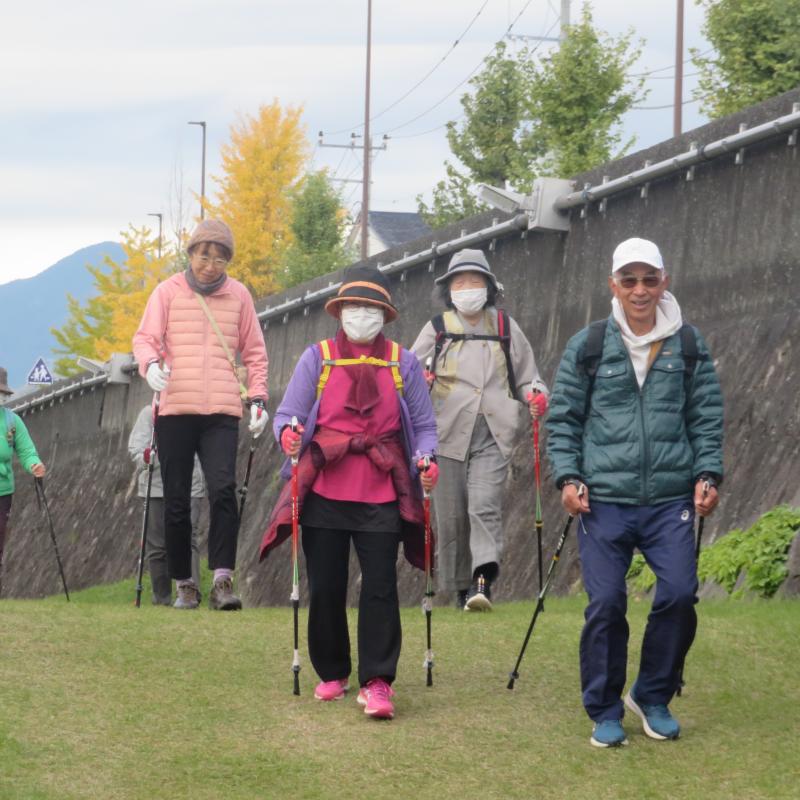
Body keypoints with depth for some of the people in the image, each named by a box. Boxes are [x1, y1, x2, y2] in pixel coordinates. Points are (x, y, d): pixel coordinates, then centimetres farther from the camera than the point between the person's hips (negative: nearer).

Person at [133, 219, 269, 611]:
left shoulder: (238, 295, 10)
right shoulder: (168, 292, 6)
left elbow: (254, 352, 15)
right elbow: (145, 337, 1)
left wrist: (258, 399, 5)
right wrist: (150, 363, -21)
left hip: (222, 412, 0)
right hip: (175, 409, 0)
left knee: (223, 489, -18)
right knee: (176, 501, 3)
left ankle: (222, 581, -19)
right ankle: (184, 584, 13)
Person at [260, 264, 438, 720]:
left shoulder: (403, 363, 8)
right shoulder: (317, 358, 7)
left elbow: (424, 425, 9)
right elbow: (288, 414, 3)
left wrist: (425, 458, -12)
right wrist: (288, 435, -20)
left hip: (381, 494, -1)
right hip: (325, 491, 1)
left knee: (380, 587, -8)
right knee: (326, 587, 5)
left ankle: (377, 683, -6)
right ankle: (332, 674, 21)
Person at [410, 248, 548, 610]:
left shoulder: (506, 328, 13)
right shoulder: (437, 329, 11)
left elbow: (527, 375, 19)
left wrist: (536, 394, -4)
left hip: (494, 437, -1)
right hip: (449, 432, 1)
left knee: (485, 506, -18)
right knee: (451, 514, 2)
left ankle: (483, 580, -28)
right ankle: (459, 585, 14)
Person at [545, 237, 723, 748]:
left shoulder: (689, 346, 7)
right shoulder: (588, 347, 3)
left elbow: (707, 417, 10)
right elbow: (563, 417, 7)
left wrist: (708, 475, -2)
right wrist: (568, 477, -4)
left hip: (671, 499, 1)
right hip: (604, 500, -1)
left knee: (680, 594, -9)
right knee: (606, 604, -3)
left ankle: (654, 697, 13)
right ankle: (605, 711, 11)